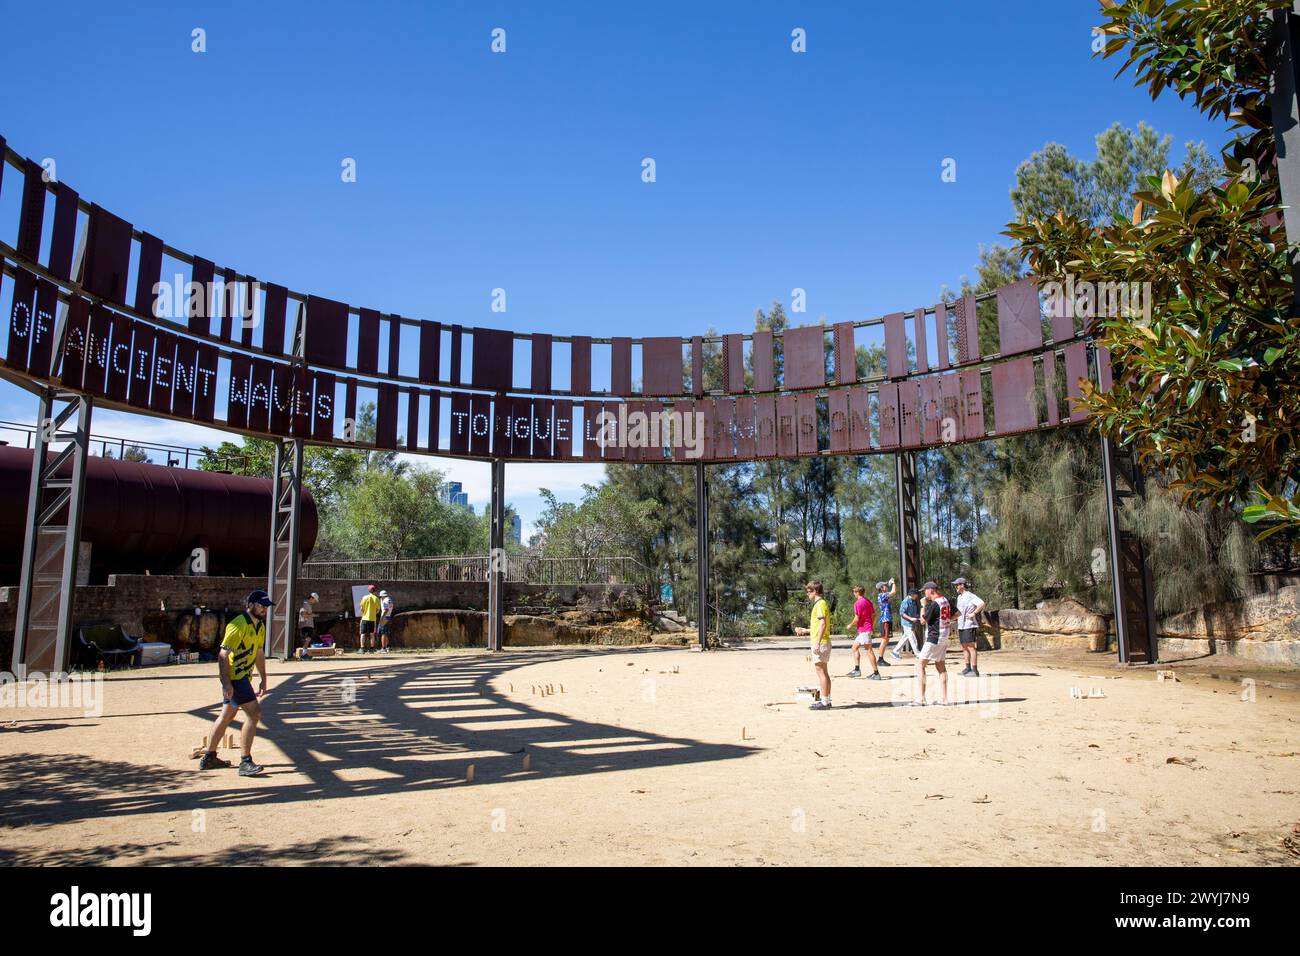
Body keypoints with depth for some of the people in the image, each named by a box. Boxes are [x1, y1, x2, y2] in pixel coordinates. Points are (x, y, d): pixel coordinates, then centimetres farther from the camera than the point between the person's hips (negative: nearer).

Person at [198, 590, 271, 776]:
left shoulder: (260, 626, 10)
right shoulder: (238, 625, -19)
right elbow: (223, 655, -21)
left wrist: (263, 679, 19)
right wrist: (226, 683, -26)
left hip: (242, 677, 10)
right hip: (233, 677, -10)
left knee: (227, 715, 18)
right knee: (254, 713, -15)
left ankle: (209, 758, 31)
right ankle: (245, 762, -11)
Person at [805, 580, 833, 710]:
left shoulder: (820, 604, -12)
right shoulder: (819, 604, 19)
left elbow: (822, 624, -21)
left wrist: (817, 643, -24)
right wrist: (804, 630, 34)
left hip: (820, 643, -10)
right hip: (820, 644, 10)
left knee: (821, 672, -9)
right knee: (824, 672, 12)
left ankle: (824, 702, -8)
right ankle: (826, 701, 16)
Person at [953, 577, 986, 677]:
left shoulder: (970, 596, -12)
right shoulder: (959, 597, 17)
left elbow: (982, 604, -26)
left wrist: (973, 613, -20)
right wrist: (957, 628, 21)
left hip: (969, 626, -9)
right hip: (961, 626, 9)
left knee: (971, 647, -8)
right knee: (964, 647, 11)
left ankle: (975, 670, -6)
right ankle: (968, 668, 17)